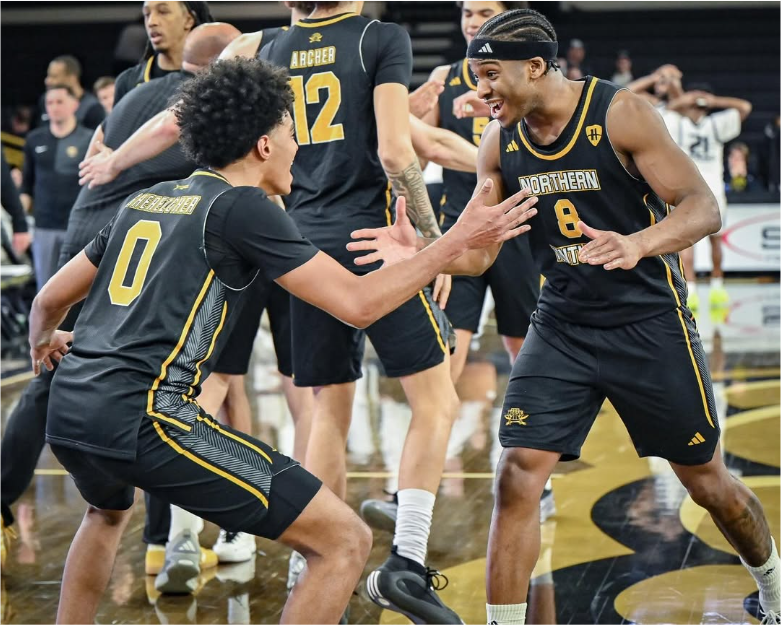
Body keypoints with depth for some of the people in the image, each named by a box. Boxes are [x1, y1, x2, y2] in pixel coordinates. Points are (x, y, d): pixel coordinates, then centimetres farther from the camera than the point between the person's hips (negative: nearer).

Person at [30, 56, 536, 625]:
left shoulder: (144, 200, 19)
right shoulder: (243, 207, -2)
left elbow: (51, 300, 26)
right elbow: (357, 303, -7)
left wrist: (43, 342, 49)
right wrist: (456, 245, 2)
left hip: (68, 410, 9)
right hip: (146, 419, -8)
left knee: (110, 512, 43)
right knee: (345, 540, -5)